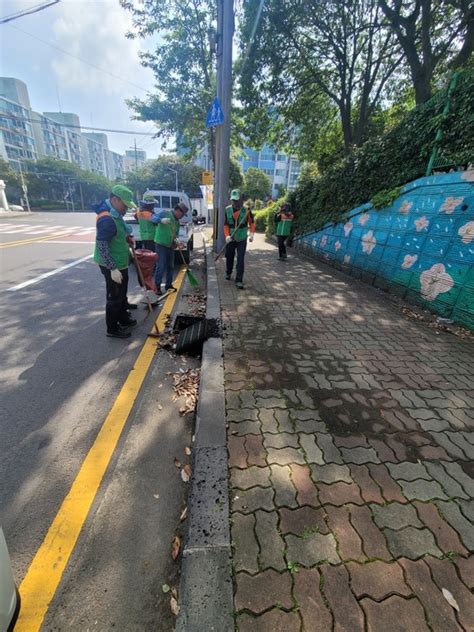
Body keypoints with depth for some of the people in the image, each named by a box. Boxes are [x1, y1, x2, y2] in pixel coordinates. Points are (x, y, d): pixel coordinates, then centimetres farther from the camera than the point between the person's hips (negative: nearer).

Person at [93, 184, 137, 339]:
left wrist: (126, 237, 7)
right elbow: (101, 245, -27)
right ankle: (113, 329, 14)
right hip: (113, 267, -10)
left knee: (122, 294, 22)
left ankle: (123, 318, 39)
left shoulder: (115, 214, 8)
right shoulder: (107, 219, -24)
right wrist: (113, 268, -29)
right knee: (114, 297, 1)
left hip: (120, 263, 10)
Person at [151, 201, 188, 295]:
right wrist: (161, 220, -39)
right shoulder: (165, 213, -7)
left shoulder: (177, 222, 14)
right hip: (161, 245, -8)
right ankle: (157, 287, 1)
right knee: (161, 267, -8)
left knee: (170, 266, 13)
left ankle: (168, 285, 26)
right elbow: (153, 217, -19)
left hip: (170, 246, 8)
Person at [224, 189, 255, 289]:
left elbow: (251, 222, 0)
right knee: (229, 257, 16)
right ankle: (228, 273, 43)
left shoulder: (246, 210, -7)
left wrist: (251, 234, -14)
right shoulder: (228, 210, -1)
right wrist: (227, 235, -15)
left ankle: (239, 281, -5)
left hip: (242, 239, -3)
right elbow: (226, 224, 0)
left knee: (240, 260, -9)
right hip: (231, 239, 3)